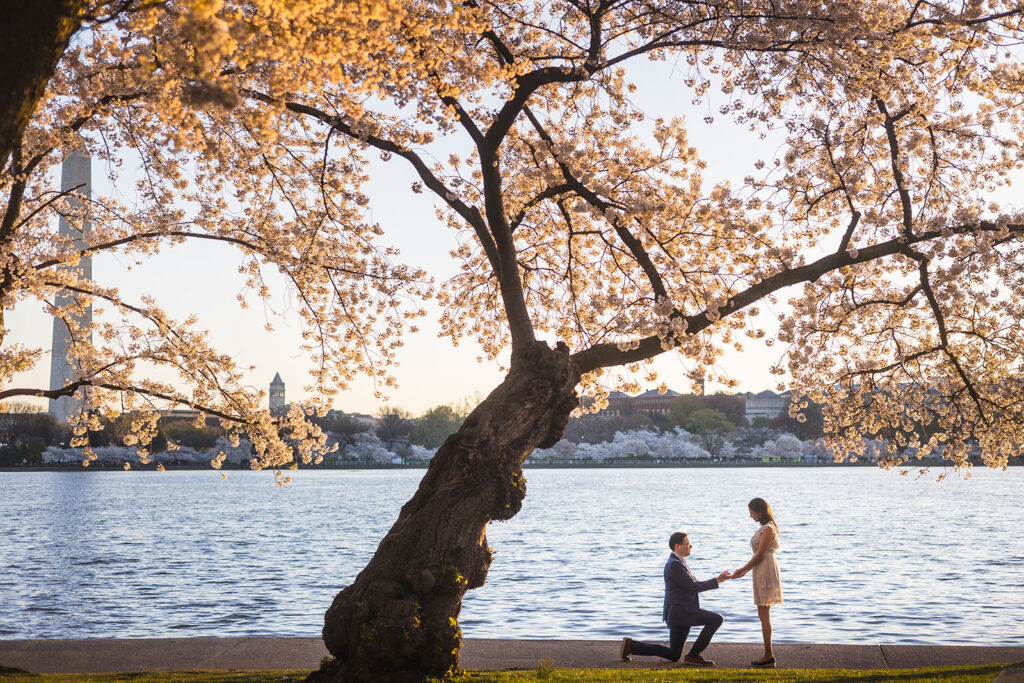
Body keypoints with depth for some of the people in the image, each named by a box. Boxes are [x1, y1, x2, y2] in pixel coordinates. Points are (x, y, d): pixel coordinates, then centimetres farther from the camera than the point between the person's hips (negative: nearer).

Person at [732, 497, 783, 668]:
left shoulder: (768, 529, -14)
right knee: (763, 615, 10)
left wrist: (743, 569, -10)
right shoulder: (764, 528, 16)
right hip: (761, 572, 10)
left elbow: (760, 554, -17)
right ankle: (769, 655, 14)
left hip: (766, 571, -10)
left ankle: (769, 656, -4)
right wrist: (745, 570, 13)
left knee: (764, 615, -7)